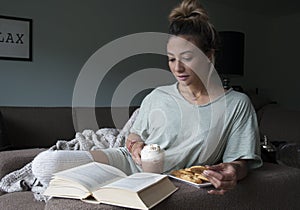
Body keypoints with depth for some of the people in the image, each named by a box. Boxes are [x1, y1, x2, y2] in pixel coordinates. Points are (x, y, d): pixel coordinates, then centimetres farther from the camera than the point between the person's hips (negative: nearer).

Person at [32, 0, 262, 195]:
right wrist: (135, 145, -9)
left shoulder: (236, 104, -3)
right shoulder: (157, 97, 5)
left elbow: (241, 161, -3)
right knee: (44, 163, -15)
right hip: (128, 164, 3)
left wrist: (232, 172, -27)